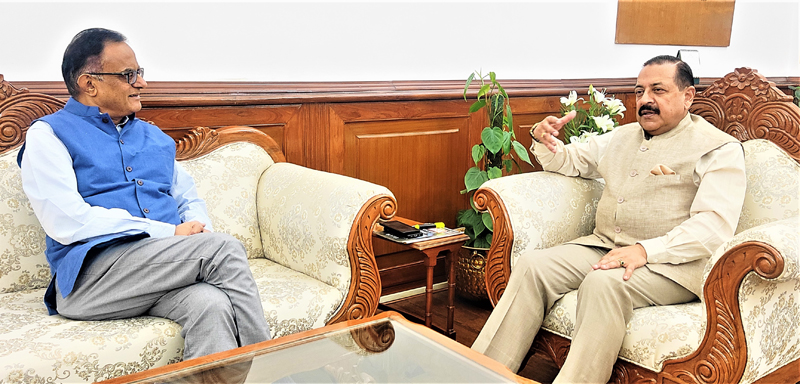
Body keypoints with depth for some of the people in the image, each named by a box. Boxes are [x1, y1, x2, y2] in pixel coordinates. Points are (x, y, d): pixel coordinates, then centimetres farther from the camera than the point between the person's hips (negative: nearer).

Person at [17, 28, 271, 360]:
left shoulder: (153, 136, 24)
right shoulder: (47, 135, 4)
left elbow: (189, 200, 26)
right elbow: (68, 223, -10)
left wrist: (199, 233, -1)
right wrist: (170, 233, -13)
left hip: (166, 267, 5)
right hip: (90, 278, -5)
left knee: (209, 303, -32)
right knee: (224, 247, -25)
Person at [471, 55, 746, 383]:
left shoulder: (719, 149, -1)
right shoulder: (622, 137, 21)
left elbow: (714, 224, -14)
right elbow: (568, 161, 30)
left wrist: (646, 250, -26)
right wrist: (544, 141, 6)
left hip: (670, 263, -6)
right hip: (603, 245, 6)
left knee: (604, 283, -36)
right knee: (531, 266, -17)